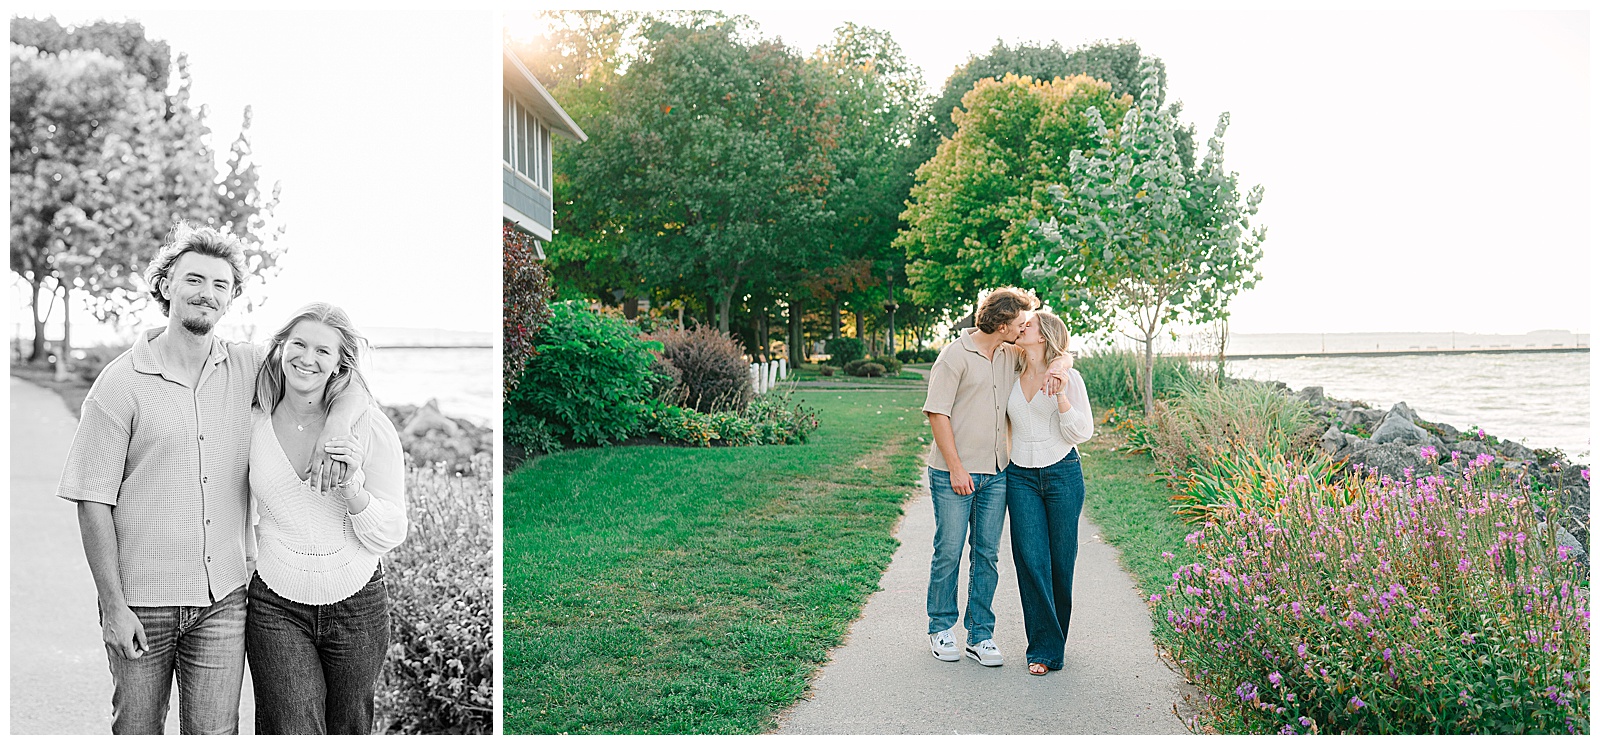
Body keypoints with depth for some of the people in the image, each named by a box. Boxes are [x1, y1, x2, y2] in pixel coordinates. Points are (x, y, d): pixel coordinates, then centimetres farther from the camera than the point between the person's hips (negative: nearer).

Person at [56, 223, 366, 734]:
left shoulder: (251, 370, 3)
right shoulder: (122, 381, -5)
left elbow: (352, 381, 8)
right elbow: (93, 500, -6)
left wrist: (333, 432, -13)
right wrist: (113, 605, -9)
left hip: (223, 598, 2)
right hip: (141, 599, -2)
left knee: (215, 732, 6)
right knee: (136, 731, 12)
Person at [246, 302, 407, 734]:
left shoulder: (369, 427, -8)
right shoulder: (253, 424, -2)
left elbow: (391, 536, -8)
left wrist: (351, 488, -22)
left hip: (357, 606, 0)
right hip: (277, 607, 0)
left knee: (348, 732, 15)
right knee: (293, 733, -12)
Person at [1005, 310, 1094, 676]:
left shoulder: (1068, 377, -3)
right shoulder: (1011, 378, 9)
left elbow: (1082, 432, -7)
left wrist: (1060, 396, -17)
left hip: (1062, 474, -3)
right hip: (1021, 477, 3)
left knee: (1061, 558, 5)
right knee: (1031, 559, -4)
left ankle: (1057, 633, 26)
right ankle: (1044, 648, 2)